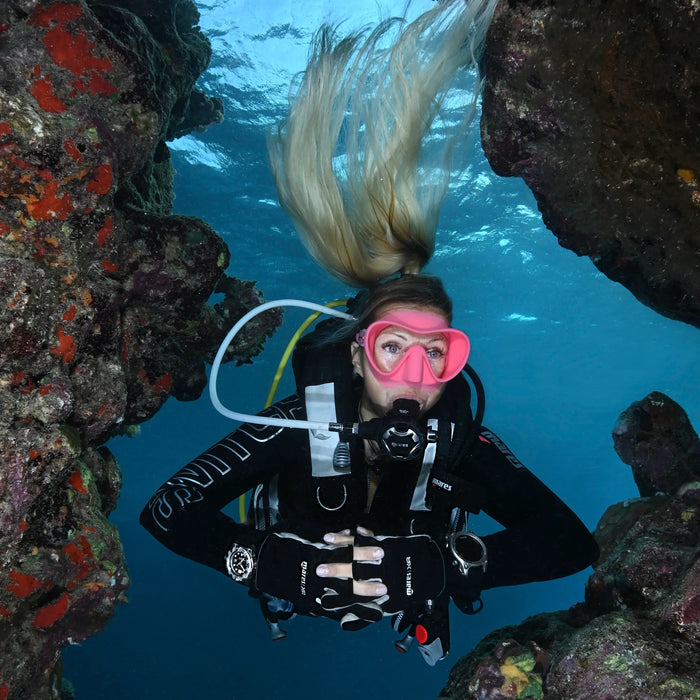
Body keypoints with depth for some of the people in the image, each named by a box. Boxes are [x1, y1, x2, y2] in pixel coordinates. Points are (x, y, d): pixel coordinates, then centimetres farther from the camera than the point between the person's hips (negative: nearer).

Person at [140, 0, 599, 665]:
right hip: (292, 598, 0)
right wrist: (272, 561, -56)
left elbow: (572, 541, -39)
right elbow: (166, 509, -39)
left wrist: (445, 563, -55)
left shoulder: (463, 444, -37)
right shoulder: (301, 424, -40)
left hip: (405, 609, 1)